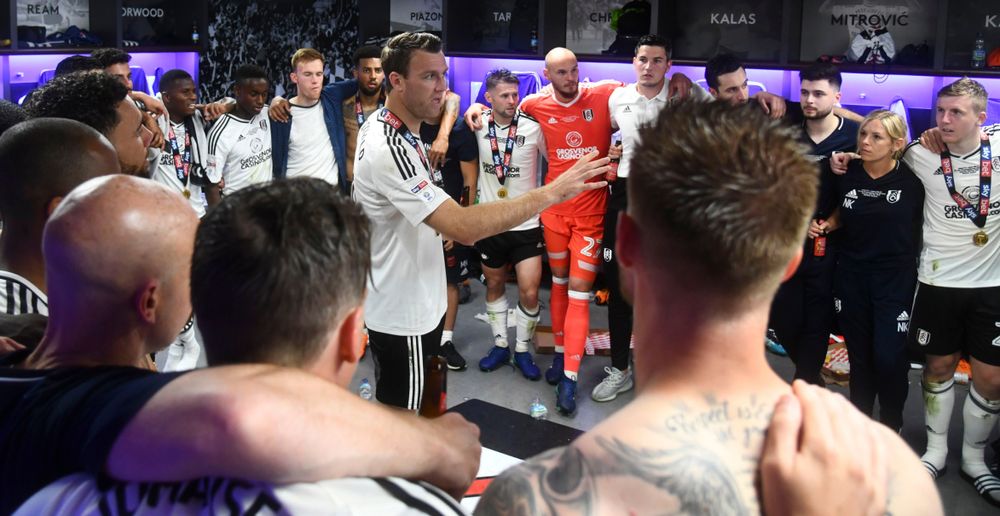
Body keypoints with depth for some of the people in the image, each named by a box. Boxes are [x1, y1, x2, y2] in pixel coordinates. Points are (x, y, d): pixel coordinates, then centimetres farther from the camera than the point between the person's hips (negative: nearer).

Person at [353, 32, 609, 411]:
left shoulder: (380, 125, 4)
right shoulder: (388, 149, -30)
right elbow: (464, 227, -40)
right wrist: (552, 192, -37)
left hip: (415, 301, 10)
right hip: (403, 315, -10)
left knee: (397, 409, 25)